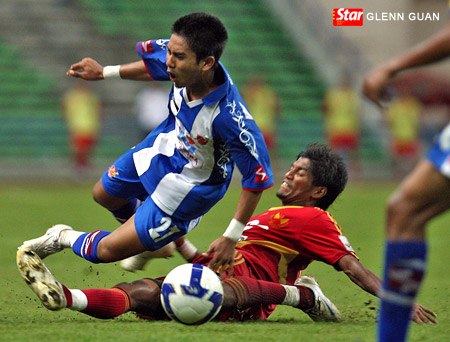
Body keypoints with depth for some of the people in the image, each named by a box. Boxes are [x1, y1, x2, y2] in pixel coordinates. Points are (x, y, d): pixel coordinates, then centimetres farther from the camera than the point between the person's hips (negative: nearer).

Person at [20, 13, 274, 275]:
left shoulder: (228, 116, -43)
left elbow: (258, 176, -32)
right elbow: (155, 66, 2)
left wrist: (231, 238, -28)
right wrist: (105, 72, 11)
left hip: (192, 185, -7)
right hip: (165, 144, 7)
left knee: (108, 250, 2)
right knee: (104, 194, 32)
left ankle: (64, 238, 34)